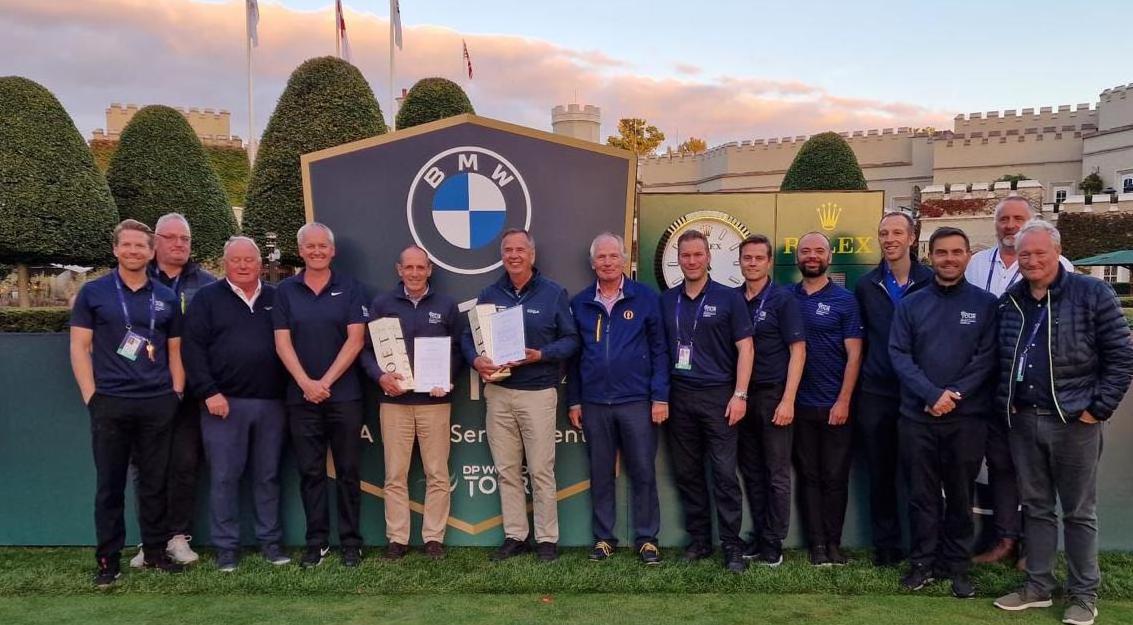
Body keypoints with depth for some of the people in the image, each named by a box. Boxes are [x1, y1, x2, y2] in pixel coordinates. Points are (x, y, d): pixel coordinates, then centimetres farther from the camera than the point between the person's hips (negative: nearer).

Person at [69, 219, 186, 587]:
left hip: (158, 404, 2)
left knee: (154, 483, 9)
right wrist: (91, 395, -7)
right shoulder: (93, 292, 3)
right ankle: (108, 560, 13)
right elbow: (80, 347, 0)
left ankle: (156, 552, 20)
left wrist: (177, 393, 5)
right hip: (110, 403, -2)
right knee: (110, 485, 4)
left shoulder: (167, 298, 10)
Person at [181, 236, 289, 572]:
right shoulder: (207, 298, 3)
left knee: (268, 475, 10)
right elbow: (193, 348, -4)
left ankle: (270, 540, 19)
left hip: (271, 402, 3)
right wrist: (209, 393, -11)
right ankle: (226, 545, 14)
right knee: (224, 476, 3)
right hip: (224, 401, -2)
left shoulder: (276, 298, 12)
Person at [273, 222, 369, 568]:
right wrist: (307, 383, -11)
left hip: (344, 394, -1)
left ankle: (351, 542, 13)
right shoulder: (286, 290, 7)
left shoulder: (349, 288, 3)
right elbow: (282, 343, 1)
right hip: (301, 395, 1)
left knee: (348, 471, 4)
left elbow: (355, 340, -4)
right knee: (310, 472, 7)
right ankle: (316, 542, 17)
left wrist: (326, 382, -10)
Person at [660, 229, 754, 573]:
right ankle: (699, 539, 22)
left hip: (717, 395, -3)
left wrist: (740, 395, -9)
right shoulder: (666, 300, 8)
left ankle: (732, 545, 7)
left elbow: (745, 347, -3)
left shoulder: (729, 298, -1)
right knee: (686, 473, 9)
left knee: (724, 473, -3)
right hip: (679, 397, 4)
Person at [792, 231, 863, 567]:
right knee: (809, 475, 7)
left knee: (835, 476, 4)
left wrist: (843, 401, -11)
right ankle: (817, 542, 15)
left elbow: (854, 354, -4)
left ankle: (833, 541, 15)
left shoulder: (844, 299, -1)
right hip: (800, 404, 2)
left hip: (834, 405, -2)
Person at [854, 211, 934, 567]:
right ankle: (886, 546, 20)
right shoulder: (866, 286, 8)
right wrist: (855, 389, 7)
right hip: (875, 393, 2)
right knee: (880, 473, 8)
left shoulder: (931, 283, -1)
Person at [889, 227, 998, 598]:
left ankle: (957, 566, 21)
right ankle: (923, 561, 19)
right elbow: (899, 355, -2)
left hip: (967, 417, -1)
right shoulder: (911, 305, 5)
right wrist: (932, 394, -15)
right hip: (917, 416, 1)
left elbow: (987, 358, -3)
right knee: (921, 494, 7)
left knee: (960, 495, 8)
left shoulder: (985, 303, 3)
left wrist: (955, 395, -14)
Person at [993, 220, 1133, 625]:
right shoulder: (1009, 301, 8)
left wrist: (1099, 409, -11)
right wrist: (1004, 403, 7)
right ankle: (1038, 587, 25)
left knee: (1079, 512, 6)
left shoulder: (1092, 294, -7)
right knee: (1036, 508, 14)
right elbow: (1000, 359, 16)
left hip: (1074, 422, -5)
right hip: (1023, 421, 5)